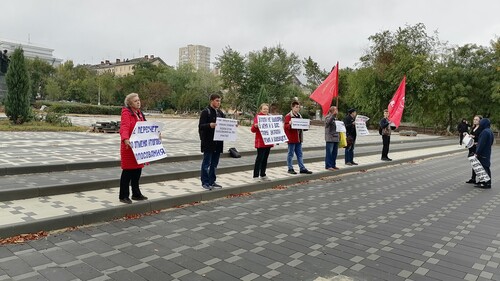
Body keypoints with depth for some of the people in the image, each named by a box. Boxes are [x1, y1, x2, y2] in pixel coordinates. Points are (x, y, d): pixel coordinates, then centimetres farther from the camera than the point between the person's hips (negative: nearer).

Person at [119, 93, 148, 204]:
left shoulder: (139, 113, 15)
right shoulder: (126, 113, -13)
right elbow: (124, 128, -27)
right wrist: (125, 139, -43)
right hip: (129, 148, -8)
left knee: (137, 171, 14)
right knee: (127, 172, -1)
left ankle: (136, 194, 26)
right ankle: (123, 196, 10)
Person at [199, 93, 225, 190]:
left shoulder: (220, 112, 15)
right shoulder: (205, 112, -7)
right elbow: (201, 126, -13)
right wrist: (209, 125, -31)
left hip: (218, 142, 7)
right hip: (208, 142, -7)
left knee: (214, 163, 13)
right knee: (206, 163, 1)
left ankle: (212, 181, 22)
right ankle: (205, 182, 10)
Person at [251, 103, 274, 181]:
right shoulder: (258, 117, -6)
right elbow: (253, 130, -10)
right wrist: (255, 126, -30)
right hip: (260, 142, -7)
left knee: (265, 159, 11)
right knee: (259, 158, -7)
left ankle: (263, 175, 21)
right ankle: (256, 176, -3)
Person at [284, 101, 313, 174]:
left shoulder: (299, 116, 17)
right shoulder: (288, 116, -8)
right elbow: (286, 126, -13)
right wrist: (290, 124, -33)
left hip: (298, 138, 8)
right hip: (291, 138, -8)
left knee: (299, 154, 10)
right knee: (290, 154, 1)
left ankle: (302, 168, 13)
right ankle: (290, 169, 9)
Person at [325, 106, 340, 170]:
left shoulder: (335, 118, 19)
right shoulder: (328, 117, -6)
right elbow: (328, 122, -29)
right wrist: (333, 115, -34)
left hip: (336, 137, 8)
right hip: (330, 138, -8)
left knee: (335, 152, 10)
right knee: (329, 152, -6)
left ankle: (333, 165, 18)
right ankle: (328, 166, -2)